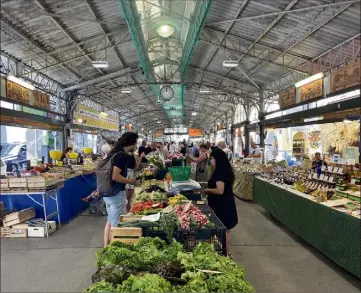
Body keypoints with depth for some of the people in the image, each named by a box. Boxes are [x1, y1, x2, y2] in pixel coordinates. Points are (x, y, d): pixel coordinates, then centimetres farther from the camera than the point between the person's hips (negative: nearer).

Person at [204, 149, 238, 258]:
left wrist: (208, 190, -14)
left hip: (222, 205, -10)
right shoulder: (224, 170, 7)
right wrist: (210, 188, 11)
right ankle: (227, 252, 31)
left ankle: (227, 254, 18)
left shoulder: (220, 172, -23)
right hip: (225, 204, 10)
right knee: (225, 230, 19)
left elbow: (220, 190, -30)